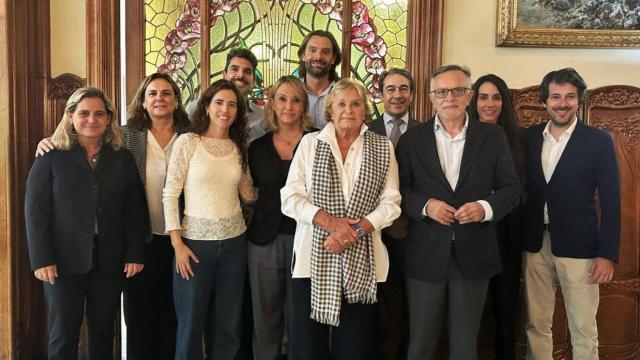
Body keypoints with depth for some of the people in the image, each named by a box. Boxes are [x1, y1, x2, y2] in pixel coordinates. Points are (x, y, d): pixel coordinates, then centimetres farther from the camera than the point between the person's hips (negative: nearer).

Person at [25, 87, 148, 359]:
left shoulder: (123, 158, 8)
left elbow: (136, 209, 5)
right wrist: (41, 259, -11)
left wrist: (134, 254, -3)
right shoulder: (51, 157, 1)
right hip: (64, 260, -2)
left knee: (103, 331, 10)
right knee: (63, 334, 4)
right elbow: (36, 210, -3)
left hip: (109, 260, 2)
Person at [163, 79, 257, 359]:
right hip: (195, 241, -4)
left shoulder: (239, 148, 7)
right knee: (191, 323, 6)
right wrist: (177, 243, -11)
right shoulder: (187, 142, -6)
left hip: (234, 241, 4)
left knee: (229, 325, 12)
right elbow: (170, 194, -7)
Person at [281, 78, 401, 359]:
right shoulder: (310, 143, 6)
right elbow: (290, 198, 0)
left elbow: (390, 203, 4)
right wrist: (330, 222, -13)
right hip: (314, 257, 0)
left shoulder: (383, 148, 8)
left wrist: (358, 229, -11)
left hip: (362, 261, 1)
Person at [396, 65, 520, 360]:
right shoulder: (412, 139, 4)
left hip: (473, 254, 1)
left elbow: (511, 189, 4)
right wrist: (425, 205, -16)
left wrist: (485, 207, -15)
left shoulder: (492, 136, 4)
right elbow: (400, 190, 3)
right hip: (426, 254, 0)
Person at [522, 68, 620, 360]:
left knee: (584, 330, 5)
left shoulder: (598, 141, -3)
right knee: (536, 324, 11)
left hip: (578, 246, -3)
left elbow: (610, 201, -5)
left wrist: (608, 254, -10)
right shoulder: (531, 137, 7)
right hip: (535, 245, 3)